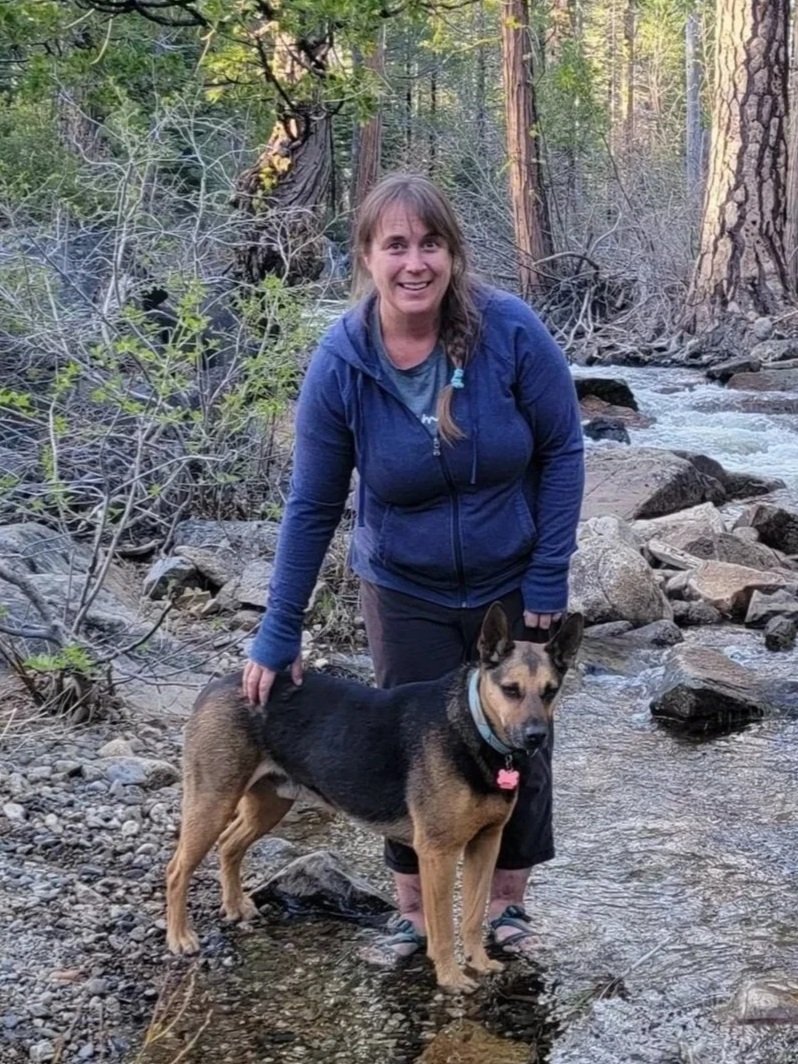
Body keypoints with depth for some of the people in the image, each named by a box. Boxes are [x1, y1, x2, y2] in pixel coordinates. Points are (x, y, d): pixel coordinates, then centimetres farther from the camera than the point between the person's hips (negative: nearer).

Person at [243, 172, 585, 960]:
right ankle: (414, 910, 29)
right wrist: (278, 635, -8)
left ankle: (505, 903, 31)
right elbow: (312, 505, -10)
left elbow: (561, 450, -10)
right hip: (406, 592, 0)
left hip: (513, 585, 0)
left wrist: (549, 574, -12)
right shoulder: (340, 364, -18)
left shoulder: (510, 331, -21)